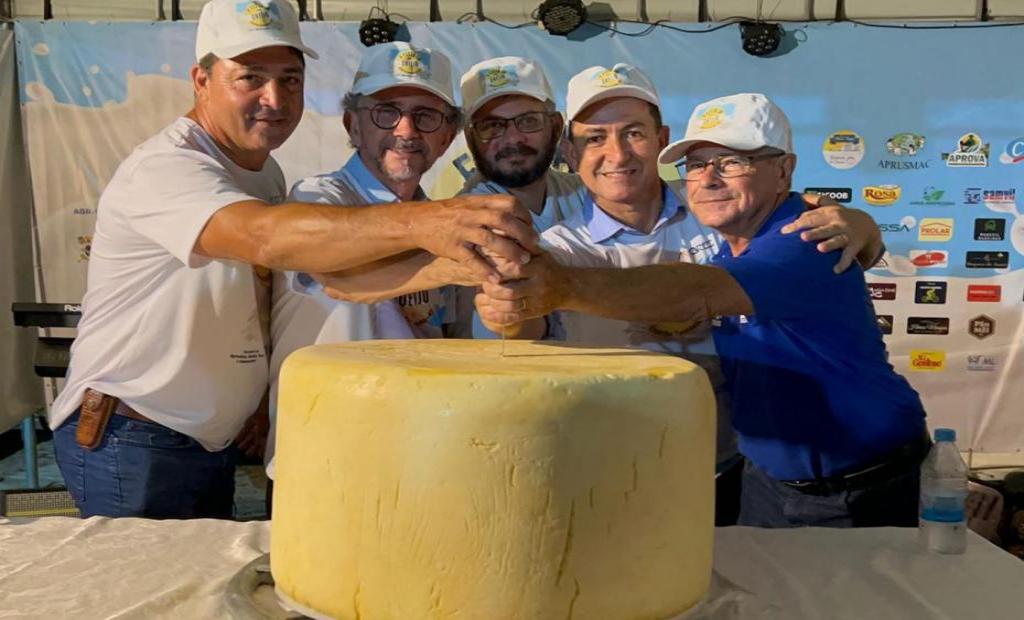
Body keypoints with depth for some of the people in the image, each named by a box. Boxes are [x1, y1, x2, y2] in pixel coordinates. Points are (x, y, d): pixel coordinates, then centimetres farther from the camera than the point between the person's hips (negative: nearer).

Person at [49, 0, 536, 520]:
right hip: (129, 442, -8)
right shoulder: (165, 167, -21)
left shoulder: (266, 174, 7)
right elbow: (265, 238, -42)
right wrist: (418, 222, -55)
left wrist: (259, 403, 1)